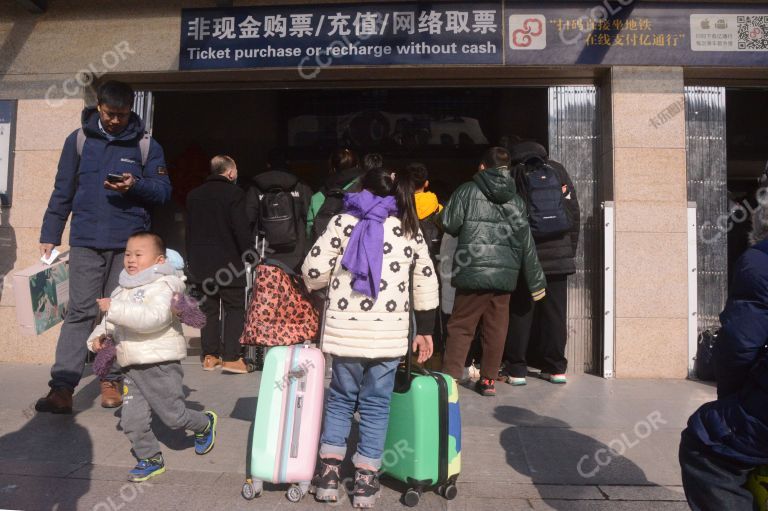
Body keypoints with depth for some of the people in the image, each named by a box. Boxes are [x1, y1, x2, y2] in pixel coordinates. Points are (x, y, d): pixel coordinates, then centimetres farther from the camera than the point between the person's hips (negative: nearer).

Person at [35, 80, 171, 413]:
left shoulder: (146, 145, 6)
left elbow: (163, 190, 5)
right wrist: (50, 236, 6)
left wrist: (136, 185, -14)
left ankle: (111, 382, 17)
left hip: (129, 242, 0)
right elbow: (62, 192, 9)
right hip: (85, 241, 0)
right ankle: (62, 388, 0)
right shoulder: (78, 140, 8)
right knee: (80, 312, -3)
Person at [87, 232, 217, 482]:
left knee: (174, 416, 3)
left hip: (160, 365, -7)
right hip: (132, 367, 8)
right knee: (132, 420, 5)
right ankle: (150, 459, 24)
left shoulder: (161, 286, -13)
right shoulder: (123, 290, 15)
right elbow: (111, 320, 27)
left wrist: (115, 308, -33)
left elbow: (153, 318, -31)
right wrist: (98, 335, 7)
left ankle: (205, 424, 32)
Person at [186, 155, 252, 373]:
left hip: (200, 263, 6)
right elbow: (242, 230, -14)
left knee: (209, 309, 13)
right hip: (227, 263, -6)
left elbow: (189, 231, 19)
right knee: (235, 308, 1)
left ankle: (210, 355, 14)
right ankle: (231, 357, -4)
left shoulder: (194, 195, 14)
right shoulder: (234, 193, -7)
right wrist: (250, 255, -6)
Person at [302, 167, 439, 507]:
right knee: (376, 404, 11)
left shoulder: (343, 222, 2)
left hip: (345, 328, -1)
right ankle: (366, 481, 17)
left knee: (340, 397, 17)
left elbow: (313, 269, -4)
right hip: (389, 332, 1)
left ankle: (329, 473, 20)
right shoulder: (409, 229, 8)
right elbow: (426, 283, 8)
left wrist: (319, 288, 19)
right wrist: (425, 330, 14)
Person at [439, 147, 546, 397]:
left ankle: (450, 378, 2)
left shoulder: (468, 190, 0)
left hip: (473, 272, -3)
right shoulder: (516, 199, 10)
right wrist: (536, 282, 13)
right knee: (496, 329, 11)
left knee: (461, 326, 4)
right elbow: (526, 242, 9)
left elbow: (449, 224, -3)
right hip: (505, 273, 3)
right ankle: (488, 379, 19)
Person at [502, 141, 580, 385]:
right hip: (558, 255, 2)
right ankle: (555, 368, 15)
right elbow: (573, 213, 5)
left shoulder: (512, 175, 0)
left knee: (520, 312, 4)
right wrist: (570, 250, 11)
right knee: (555, 312, 9)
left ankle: (516, 369, 6)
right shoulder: (557, 170, 7)